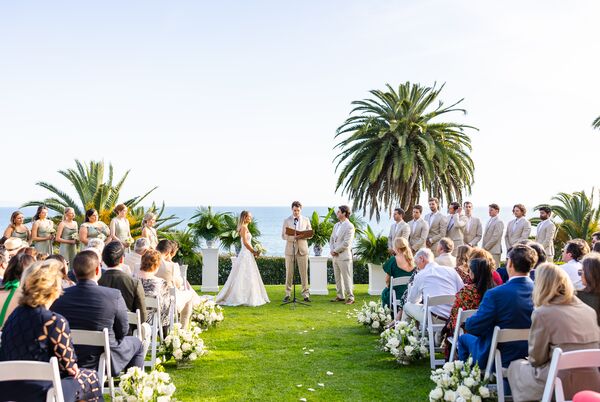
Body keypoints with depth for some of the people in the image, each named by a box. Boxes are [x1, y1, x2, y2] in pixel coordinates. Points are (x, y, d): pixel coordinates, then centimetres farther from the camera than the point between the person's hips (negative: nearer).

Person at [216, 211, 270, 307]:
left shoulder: (245, 227, 17)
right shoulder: (244, 227, -12)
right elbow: (245, 242, -19)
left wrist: (253, 251, 11)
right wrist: (254, 251, -13)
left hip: (247, 254, 10)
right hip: (246, 254, -10)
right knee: (246, 277, -7)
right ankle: (246, 299, -3)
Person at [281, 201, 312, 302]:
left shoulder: (306, 220, 9)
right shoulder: (287, 220, 4)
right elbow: (283, 236, 0)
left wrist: (303, 236, -13)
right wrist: (293, 237, -18)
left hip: (302, 249, 1)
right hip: (290, 249, -1)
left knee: (304, 273, 1)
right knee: (289, 273, 2)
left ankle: (305, 294, 7)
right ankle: (287, 294, 10)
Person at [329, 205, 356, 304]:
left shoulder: (349, 226, -12)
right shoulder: (336, 225, 13)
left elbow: (346, 243, -17)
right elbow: (332, 239, 16)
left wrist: (335, 251, -12)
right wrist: (332, 250, 0)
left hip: (344, 256, -8)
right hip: (335, 256, 8)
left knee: (347, 278, -2)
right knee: (337, 277, 13)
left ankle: (350, 297, 6)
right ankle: (340, 296, 23)